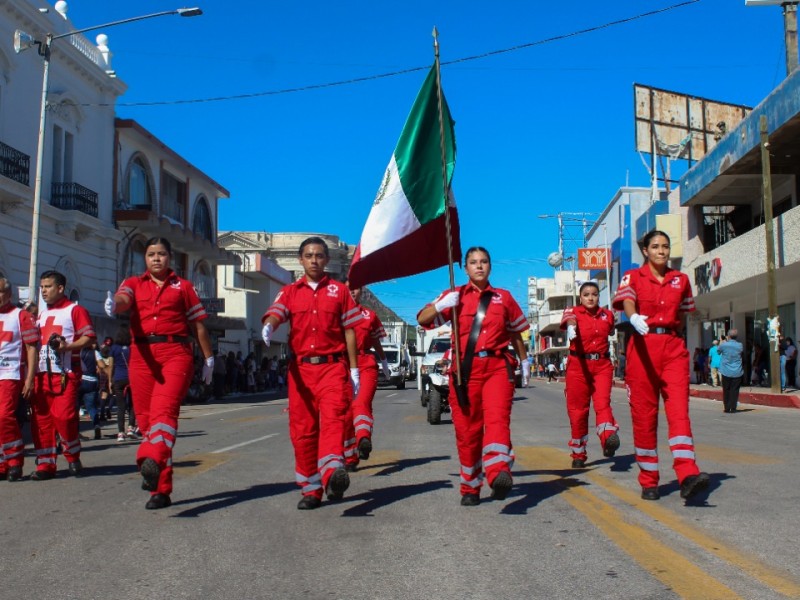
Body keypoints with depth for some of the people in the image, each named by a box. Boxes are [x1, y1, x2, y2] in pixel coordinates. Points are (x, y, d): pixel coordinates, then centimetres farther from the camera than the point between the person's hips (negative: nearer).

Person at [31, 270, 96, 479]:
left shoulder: (75, 310, 1)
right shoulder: (40, 315, 23)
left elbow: (88, 336, -7)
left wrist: (67, 346, -21)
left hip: (65, 373, -7)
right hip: (41, 373, 7)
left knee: (63, 416, -13)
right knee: (40, 418, 3)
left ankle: (73, 458, 7)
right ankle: (45, 464, 10)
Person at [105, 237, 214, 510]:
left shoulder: (183, 286, 16)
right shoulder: (134, 283, 17)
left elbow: (198, 324, 17)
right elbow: (123, 298, -8)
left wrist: (209, 358, 16)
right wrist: (114, 303, -32)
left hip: (176, 353, -2)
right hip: (142, 355, 2)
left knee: (164, 410, -24)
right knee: (145, 417, 4)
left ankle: (153, 462, -46)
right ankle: (162, 487, 16)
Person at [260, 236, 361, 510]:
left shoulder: (339, 290, 11)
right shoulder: (290, 292, 13)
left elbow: (349, 332, 10)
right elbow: (275, 313, -8)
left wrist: (354, 370, 5)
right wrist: (268, 326, -33)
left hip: (333, 366, -2)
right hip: (301, 368, 2)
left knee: (333, 418, -21)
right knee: (302, 428, 3)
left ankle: (333, 473, -38)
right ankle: (311, 490, 13)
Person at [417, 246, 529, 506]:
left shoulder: (504, 297, 15)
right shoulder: (455, 296, 11)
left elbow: (516, 333, 25)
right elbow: (422, 319, 4)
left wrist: (524, 361, 26)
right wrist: (441, 306, -13)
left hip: (497, 366, 0)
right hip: (465, 368, 0)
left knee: (497, 418, -22)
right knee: (467, 428, 2)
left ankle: (499, 473, -41)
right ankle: (470, 488, 15)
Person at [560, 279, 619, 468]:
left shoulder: (607, 315, 9)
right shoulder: (574, 312, -2)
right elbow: (570, 319, -27)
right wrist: (571, 328, -49)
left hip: (602, 364, 2)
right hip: (579, 365, -2)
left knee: (603, 402, -18)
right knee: (578, 408, 4)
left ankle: (608, 438, -36)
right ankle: (578, 455, 15)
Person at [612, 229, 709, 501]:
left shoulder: (681, 280, 14)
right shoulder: (633, 277, 3)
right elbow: (627, 301, -18)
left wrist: (674, 337, 13)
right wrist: (634, 318, -39)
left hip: (674, 348, 2)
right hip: (642, 347, -2)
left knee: (679, 408, -12)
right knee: (644, 413, 0)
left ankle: (688, 475, -21)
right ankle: (648, 481, 8)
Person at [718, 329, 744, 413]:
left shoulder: (724, 345, -11)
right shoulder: (740, 345, -5)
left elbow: (718, 351, 9)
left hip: (726, 372, -1)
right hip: (737, 372, 1)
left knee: (726, 391, 9)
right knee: (734, 391, 4)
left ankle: (727, 408, 9)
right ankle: (733, 408, 1)